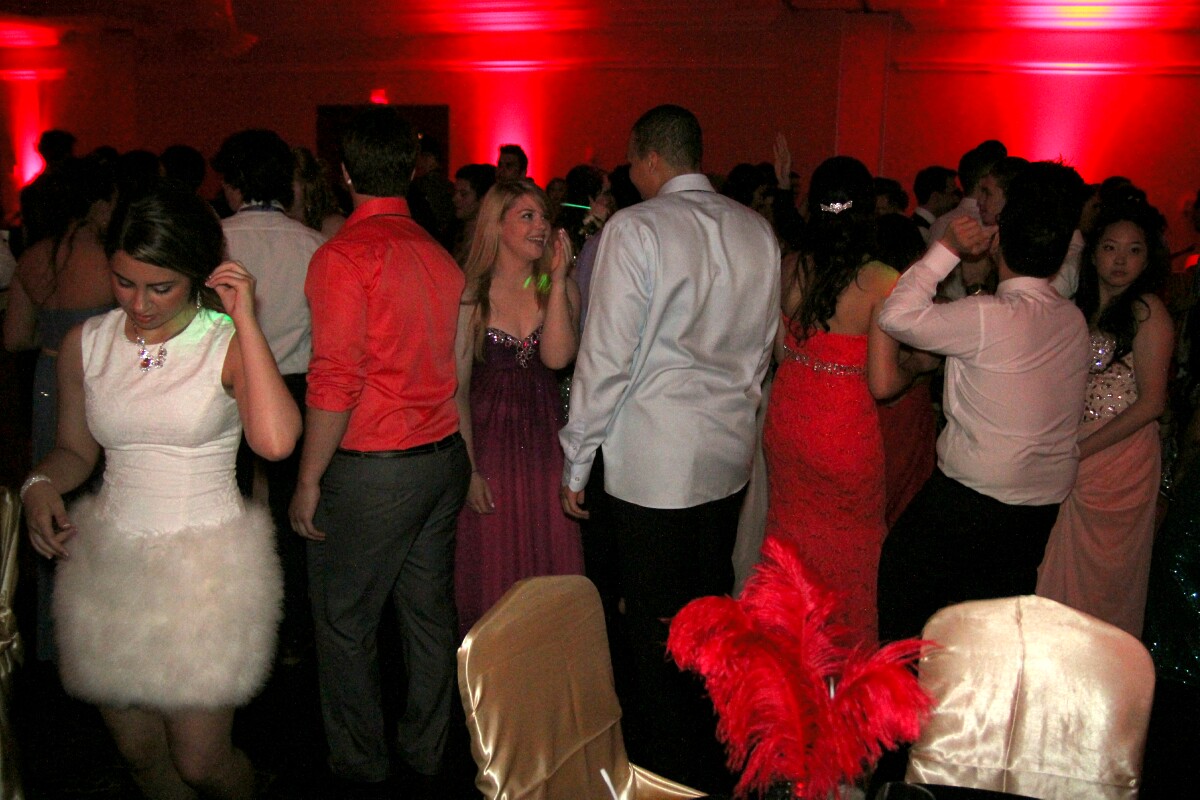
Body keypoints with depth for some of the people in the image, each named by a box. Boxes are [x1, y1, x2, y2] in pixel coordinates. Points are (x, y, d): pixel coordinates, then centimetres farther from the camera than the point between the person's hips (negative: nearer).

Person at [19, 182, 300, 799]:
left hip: (208, 566, -4)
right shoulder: (85, 344, 2)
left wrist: (246, 319, -24)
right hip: (109, 562, 4)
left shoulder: (229, 343, -9)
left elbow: (275, 441, -29)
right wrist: (41, 485, -6)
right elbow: (74, 450, 16)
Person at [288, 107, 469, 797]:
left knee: (347, 623, 8)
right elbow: (453, 367, 11)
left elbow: (335, 380, -18)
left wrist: (309, 481, -10)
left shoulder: (345, 254, -13)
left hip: (371, 470, -7)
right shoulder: (439, 255, 7)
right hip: (445, 456, 7)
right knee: (430, 612, 16)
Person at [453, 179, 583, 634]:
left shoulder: (560, 288, 3)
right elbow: (456, 387, -5)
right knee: (491, 568, 6)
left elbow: (557, 357, -15)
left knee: (551, 566, 8)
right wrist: (469, 468, -10)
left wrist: (558, 277, -16)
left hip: (545, 440, 3)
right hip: (488, 438, -2)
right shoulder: (470, 294, -6)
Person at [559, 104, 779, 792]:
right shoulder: (758, 231, 7)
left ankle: (666, 768, 20)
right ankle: (715, 761, 34)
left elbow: (607, 354, -14)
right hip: (730, 455, 7)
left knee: (657, 627, 5)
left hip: (652, 463, -7)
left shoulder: (635, 228, -12)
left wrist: (578, 459, -6)